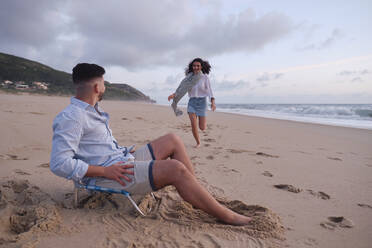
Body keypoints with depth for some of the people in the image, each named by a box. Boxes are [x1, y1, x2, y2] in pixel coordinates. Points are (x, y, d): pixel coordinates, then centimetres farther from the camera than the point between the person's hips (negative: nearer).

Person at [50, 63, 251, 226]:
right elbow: (59, 164, -23)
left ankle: (198, 199, 2)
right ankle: (225, 216, -11)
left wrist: (125, 152, 12)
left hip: (122, 161, 11)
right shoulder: (71, 117, -15)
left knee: (172, 141, 6)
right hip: (108, 175, -10)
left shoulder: (92, 110, 17)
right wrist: (105, 171, -23)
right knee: (175, 169, -25)